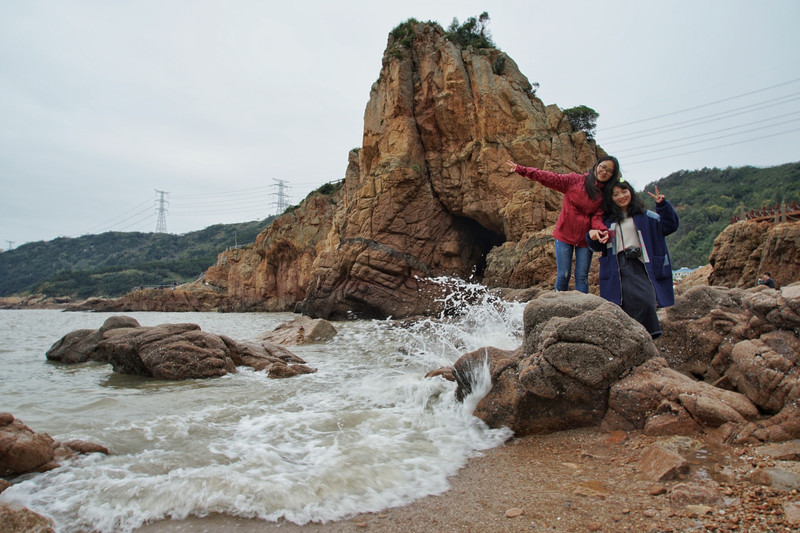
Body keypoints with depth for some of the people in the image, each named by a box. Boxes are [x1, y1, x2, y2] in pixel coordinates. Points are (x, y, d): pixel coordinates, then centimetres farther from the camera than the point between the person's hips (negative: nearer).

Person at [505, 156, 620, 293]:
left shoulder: (605, 195, 7)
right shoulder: (575, 180, -2)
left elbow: (597, 217, -3)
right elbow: (549, 178, -9)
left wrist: (602, 230, -27)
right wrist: (521, 169, -19)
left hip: (585, 239, 2)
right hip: (565, 235, -2)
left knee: (582, 277, 2)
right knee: (563, 275, -2)